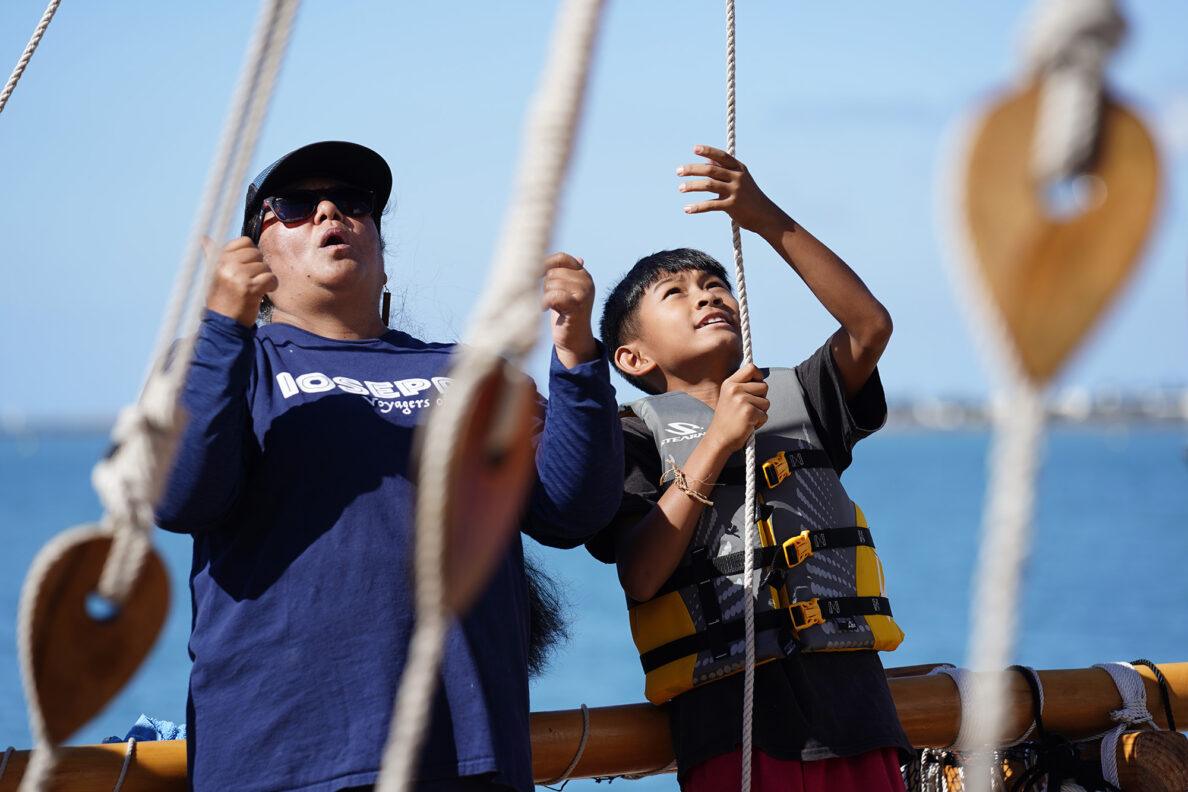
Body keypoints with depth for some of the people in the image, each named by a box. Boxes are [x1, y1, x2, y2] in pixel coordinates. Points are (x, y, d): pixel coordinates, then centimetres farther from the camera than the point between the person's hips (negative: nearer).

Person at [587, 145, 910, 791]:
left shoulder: (795, 397, 19)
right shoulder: (640, 434, 8)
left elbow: (870, 326, -1)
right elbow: (639, 574, -6)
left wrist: (769, 221, -8)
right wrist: (716, 442, -11)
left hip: (849, 698, 3)